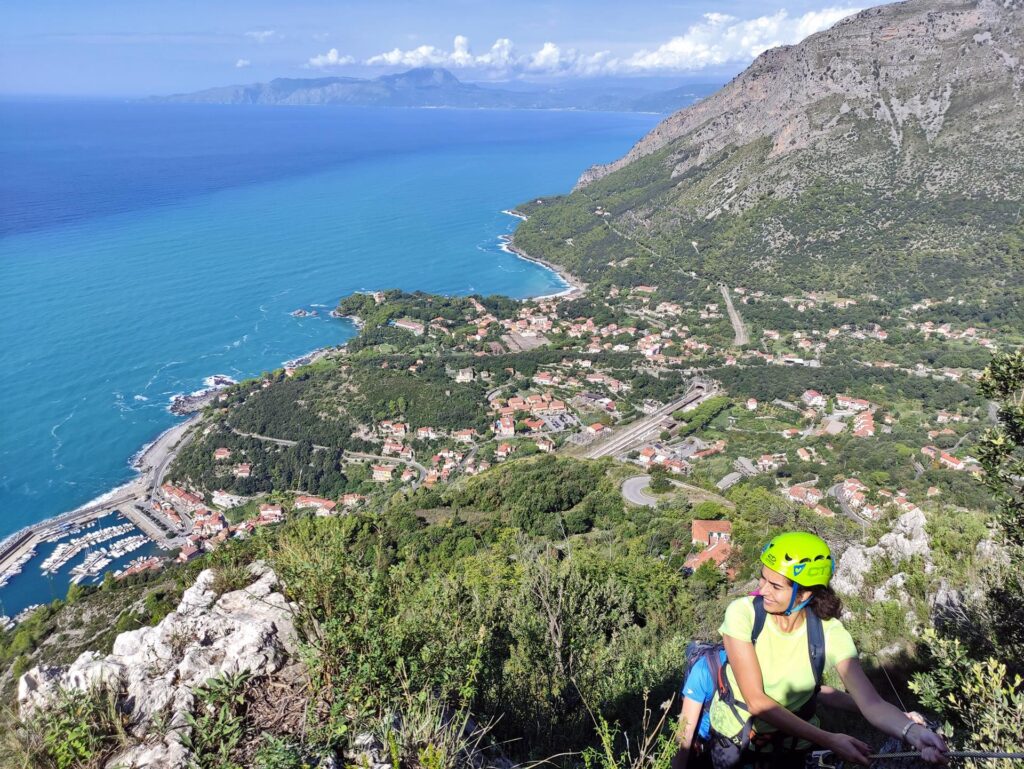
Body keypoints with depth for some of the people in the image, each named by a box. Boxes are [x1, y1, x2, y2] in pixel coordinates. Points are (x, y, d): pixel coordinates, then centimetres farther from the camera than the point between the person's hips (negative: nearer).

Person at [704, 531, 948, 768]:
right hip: (732, 736, -1)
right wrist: (828, 740, -33)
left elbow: (871, 703, -28)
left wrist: (913, 732, -48)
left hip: (790, 746, 1)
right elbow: (756, 700, -28)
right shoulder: (743, 613, -27)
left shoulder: (829, 633, -22)